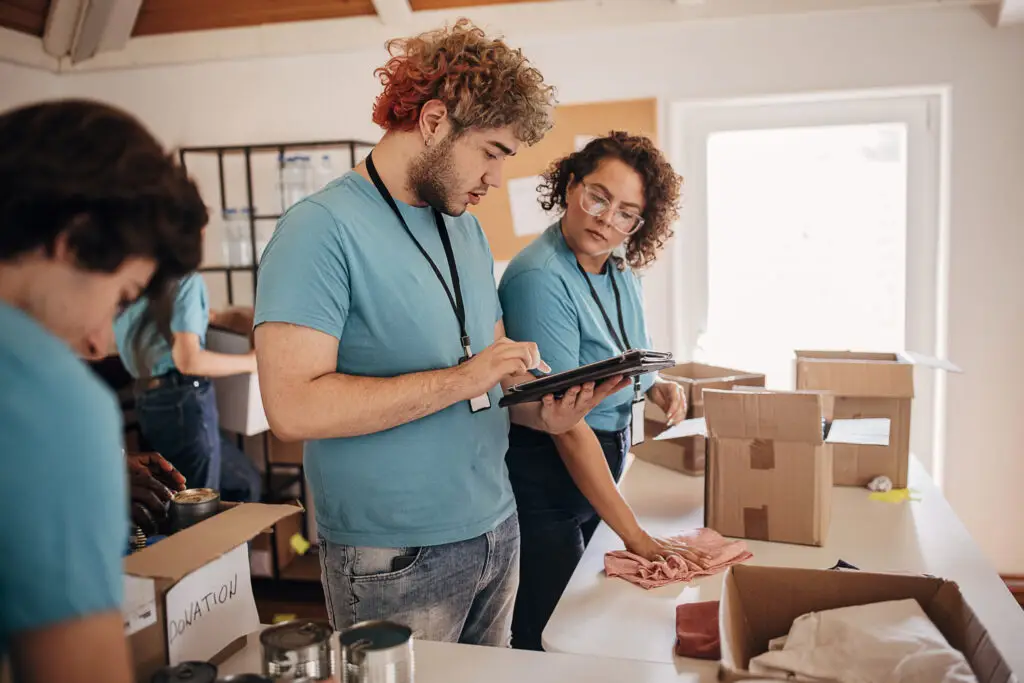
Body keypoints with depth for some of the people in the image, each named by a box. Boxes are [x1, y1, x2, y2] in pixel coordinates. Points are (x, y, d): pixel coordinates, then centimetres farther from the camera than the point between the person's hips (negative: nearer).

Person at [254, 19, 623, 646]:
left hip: (498, 532, 8)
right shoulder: (321, 229, -17)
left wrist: (545, 412, -8)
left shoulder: (468, 229, 9)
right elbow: (293, 407, -26)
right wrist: (458, 379, -25)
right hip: (395, 564, -7)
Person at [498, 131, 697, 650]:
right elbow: (566, 423, -26)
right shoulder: (541, 278, -24)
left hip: (602, 468, 8)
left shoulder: (621, 269, 2)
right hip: (547, 476, -8)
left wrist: (657, 387, -3)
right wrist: (634, 536, -25)